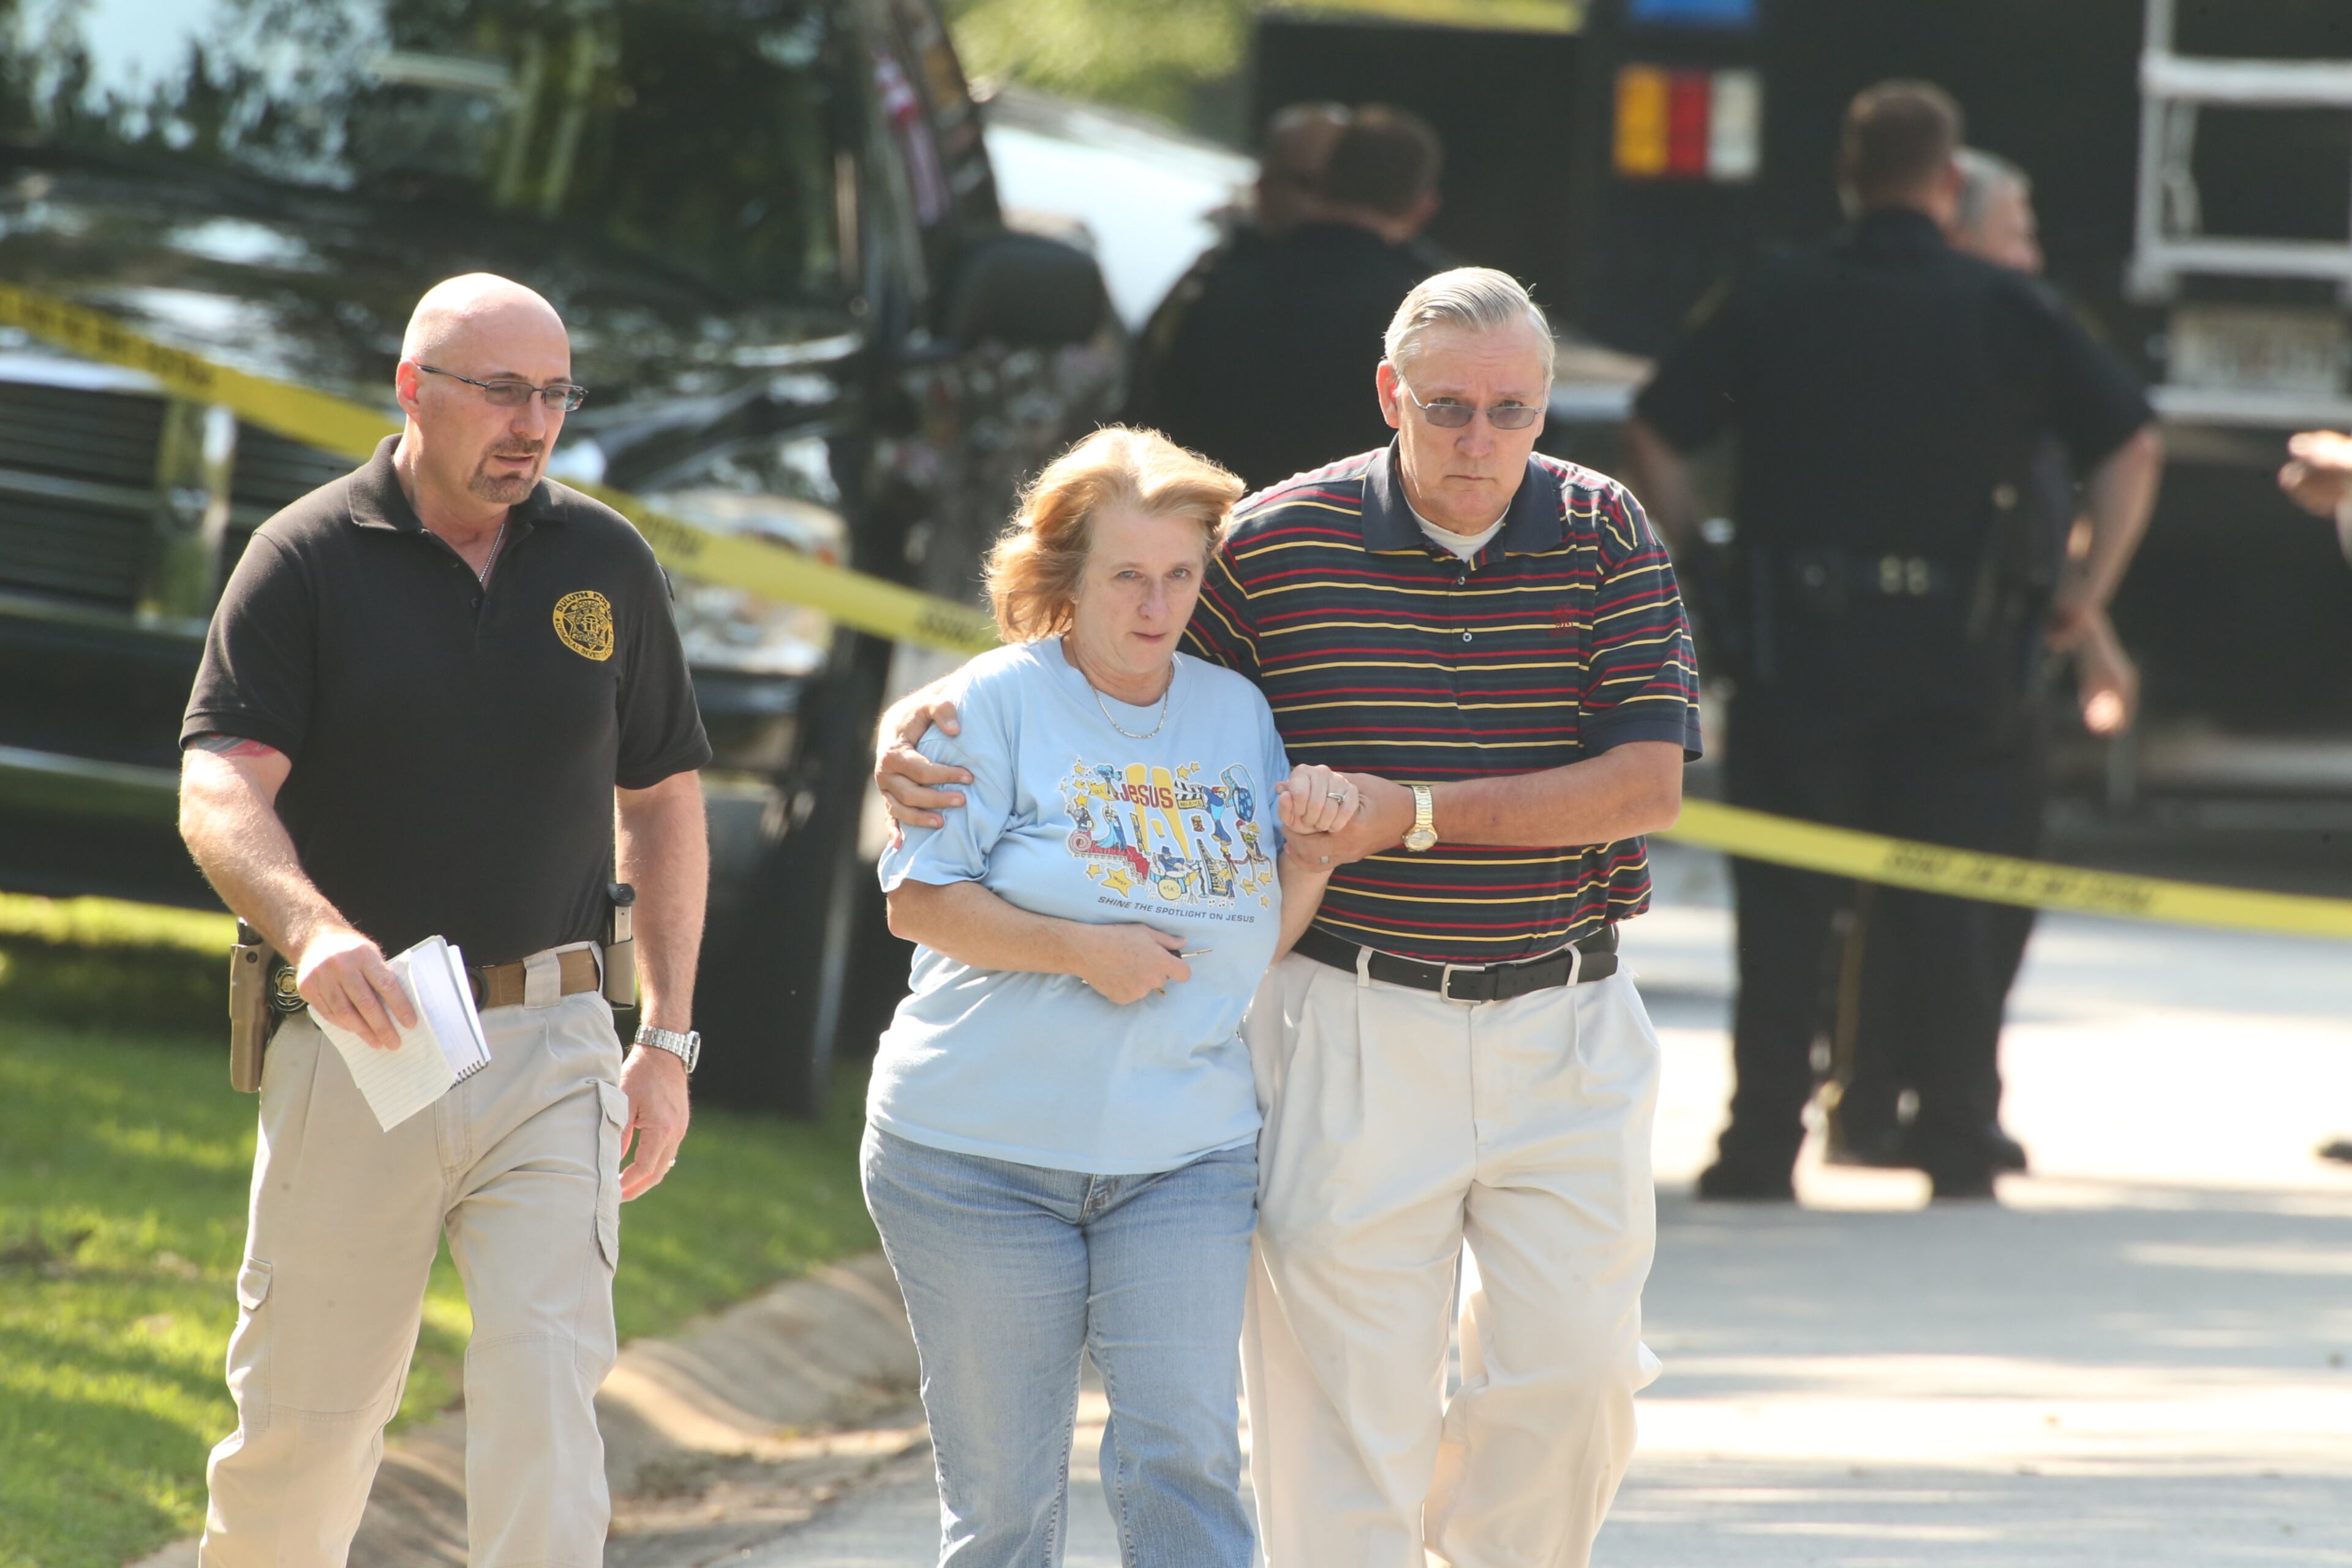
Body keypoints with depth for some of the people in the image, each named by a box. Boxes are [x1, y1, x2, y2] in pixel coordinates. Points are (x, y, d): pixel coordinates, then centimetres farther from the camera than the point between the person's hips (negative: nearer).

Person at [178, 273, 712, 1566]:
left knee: (545, 1400, -11)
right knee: (305, 1413, 6)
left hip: (550, 1051, 2)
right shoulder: (306, 561, -2)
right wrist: (311, 929, -33)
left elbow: (661, 802, 17)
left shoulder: (605, 563, 9)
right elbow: (220, 795, -13)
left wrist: (666, 1040, 10)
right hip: (355, 1048, -2)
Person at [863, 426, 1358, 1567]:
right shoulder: (999, 701, -2)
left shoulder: (1237, 713, 11)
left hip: (1184, 1155, 3)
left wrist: (1315, 842, -4)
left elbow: (1265, 935, 15)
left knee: (1186, 1462, -9)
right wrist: (1081, 949, -17)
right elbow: (917, 902, -7)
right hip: (983, 1153, -3)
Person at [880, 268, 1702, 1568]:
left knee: (1573, 1373, 1)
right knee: (1345, 1398, -2)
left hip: (1564, 1030, 2)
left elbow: (1649, 781, -8)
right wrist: (919, 724, -9)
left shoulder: (1604, 535, 1)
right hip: (1347, 1032, -1)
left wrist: (1410, 815, -15)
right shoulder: (1276, 544, -2)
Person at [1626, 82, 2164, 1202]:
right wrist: (2088, 591, 7)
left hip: (1800, 647, -1)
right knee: (1944, 916, 6)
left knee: (1784, 911, 4)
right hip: (1960, 657, 1)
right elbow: (2133, 447, 1)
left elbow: (1652, 436, -1)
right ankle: (1960, 1154, 5)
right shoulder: (2013, 312, 1)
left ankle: (1762, 1146, 2)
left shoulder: (1770, 302, 1)